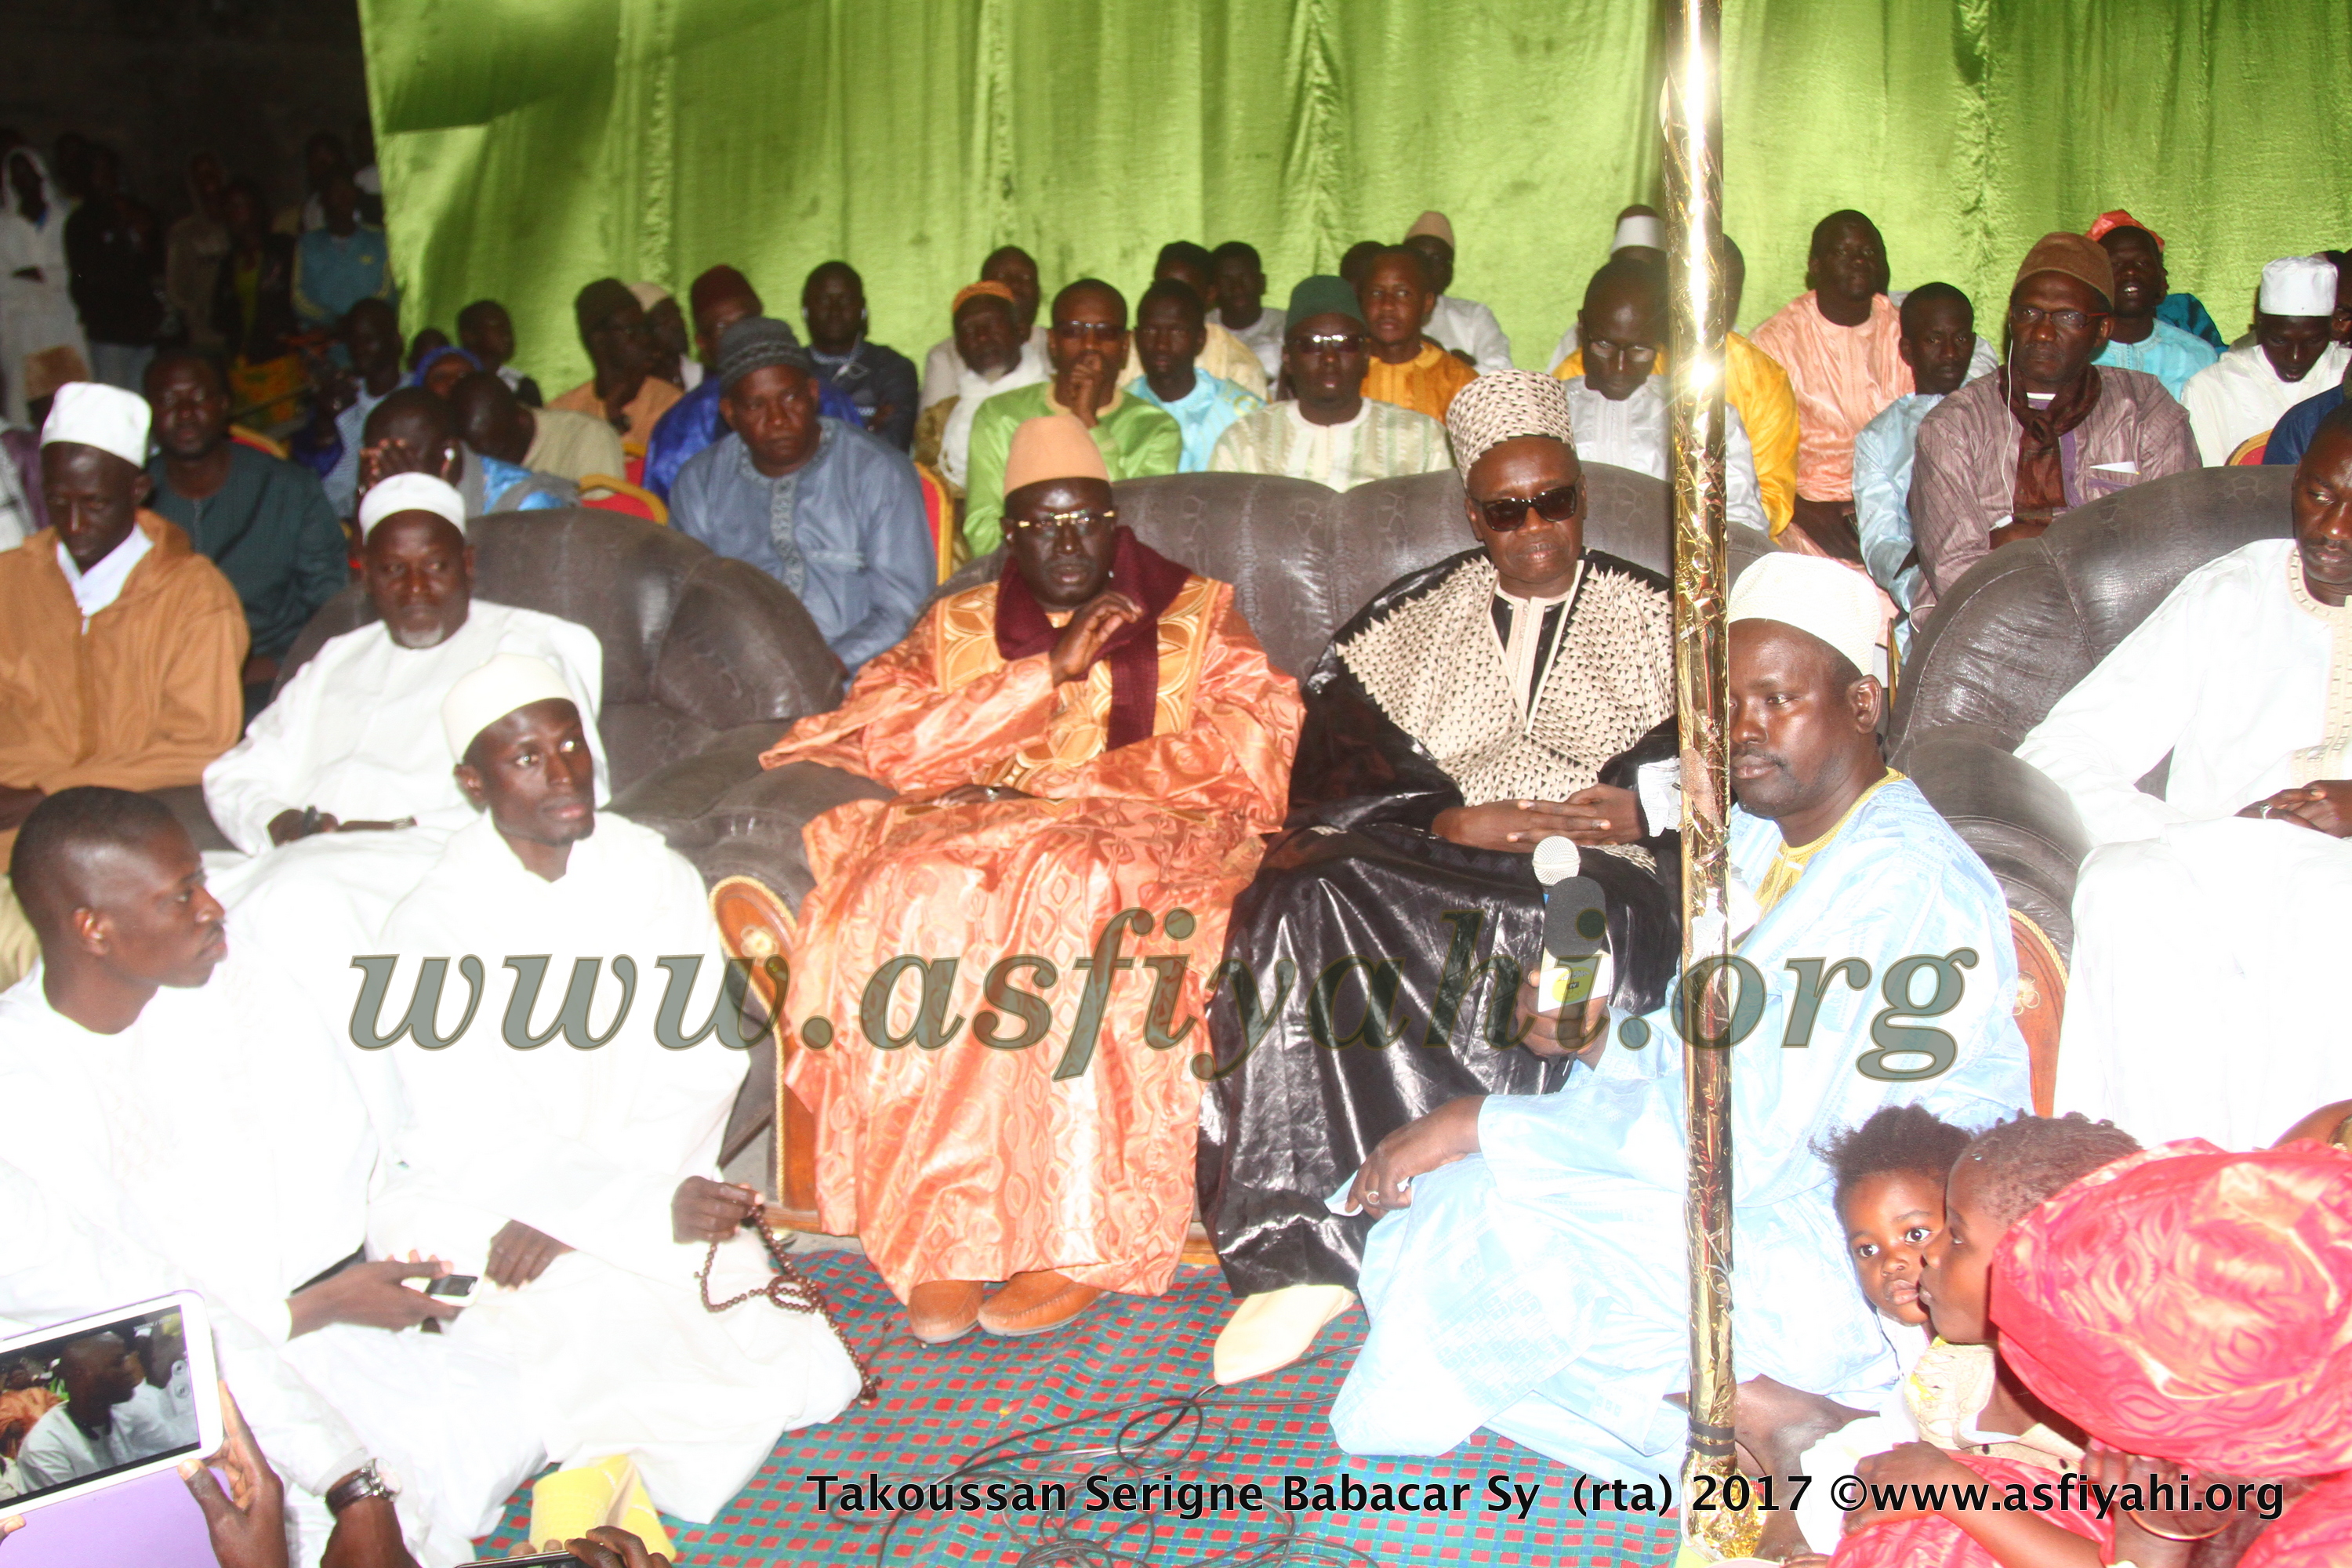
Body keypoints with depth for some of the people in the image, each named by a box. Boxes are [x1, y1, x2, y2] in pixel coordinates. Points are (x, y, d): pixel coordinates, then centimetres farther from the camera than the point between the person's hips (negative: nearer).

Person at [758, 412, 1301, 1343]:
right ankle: (939, 1237, -31)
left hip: (1144, 837, -2)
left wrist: (1051, 789, -9)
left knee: (1077, 890, -36)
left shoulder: (1199, 614, 16)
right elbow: (885, 741, 1)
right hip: (975, 831, 2)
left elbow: (1249, 751, -1)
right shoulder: (958, 626, 20)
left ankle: (1084, 1241, -33)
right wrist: (1052, 669, -7)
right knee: (918, 899, -32)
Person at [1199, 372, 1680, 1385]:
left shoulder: (1655, 619, 22)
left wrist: (1641, 810, -10)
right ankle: (1303, 1255, -34)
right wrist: (1450, 821, -9)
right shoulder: (1412, 621, 23)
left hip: (1597, 871, -1)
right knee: (1305, 902, -33)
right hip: (1432, 861, 1)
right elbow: (1332, 768, 9)